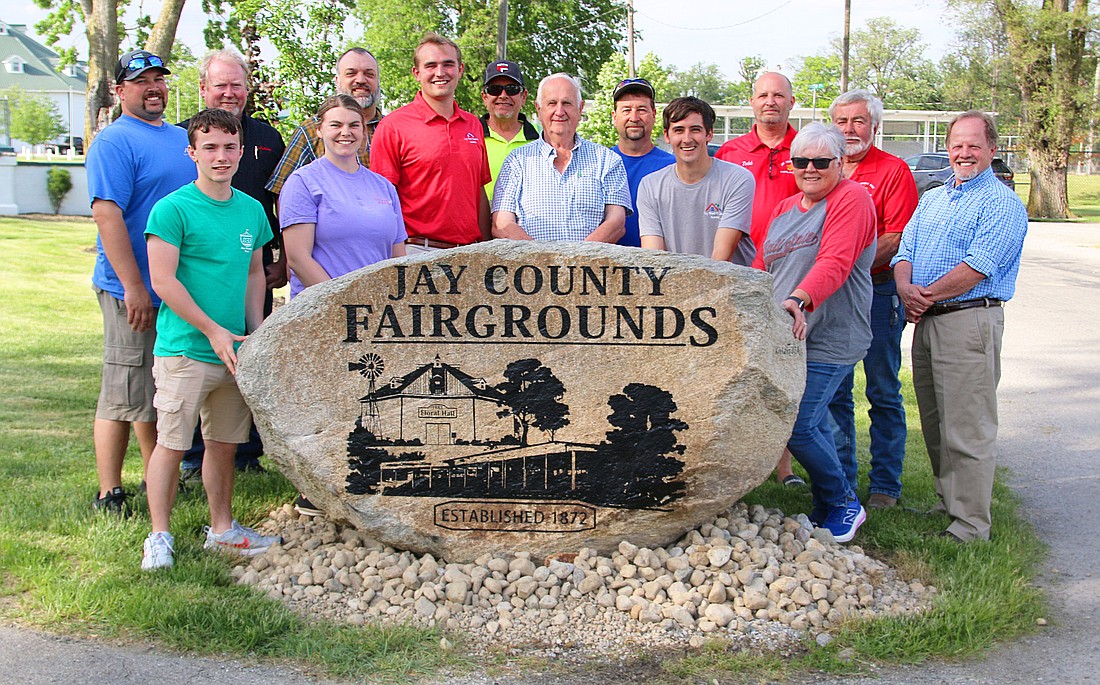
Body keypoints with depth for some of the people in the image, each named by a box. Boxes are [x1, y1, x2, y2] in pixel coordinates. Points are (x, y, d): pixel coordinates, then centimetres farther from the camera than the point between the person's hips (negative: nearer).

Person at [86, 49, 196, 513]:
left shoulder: (182, 139, 16)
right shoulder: (114, 141, -9)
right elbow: (107, 214, -17)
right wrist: (134, 286, -23)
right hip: (133, 291, -8)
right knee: (125, 395, -3)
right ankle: (109, 495, 5)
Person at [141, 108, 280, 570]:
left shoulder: (251, 210, 10)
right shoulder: (173, 209, -8)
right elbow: (163, 279, -12)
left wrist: (256, 335, 9)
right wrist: (213, 331, -13)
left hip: (235, 349, 5)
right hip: (184, 351, -5)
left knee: (225, 443, 13)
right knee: (172, 444, -1)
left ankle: (222, 529, 26)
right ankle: (159, 536, 11)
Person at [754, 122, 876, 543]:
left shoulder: (851, 199, -6)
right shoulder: (785, 208, 20)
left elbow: (834, 262, -21)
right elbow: (762, 265, 23)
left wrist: (799, 300, -36)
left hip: (829, 339, -7)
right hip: (785, 336, 7)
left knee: (797, 426, -12)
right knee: (814, 425, 11)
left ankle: (843, 503, 9)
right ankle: (827, 510, 25)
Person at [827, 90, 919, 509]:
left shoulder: (894, 171, -2)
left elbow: (899, 238, -10)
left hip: (878, 293, -4)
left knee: (883, 393, 2)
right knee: (834, 392, 8)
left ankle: (886, 485, 10)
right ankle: (840, 480, 18)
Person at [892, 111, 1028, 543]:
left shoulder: (1002, 204, -5)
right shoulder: (932, 199, 20)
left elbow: (979, 267, -16)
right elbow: (904, 251, 12)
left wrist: (927, 295, -11)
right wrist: (906, 288, -9)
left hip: (970, 321, -8)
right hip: (925, 323, 8)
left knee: (967, 429, -7)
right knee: (934, 425, 14)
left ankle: (970, 527, -3)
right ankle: (947, 505, 26)